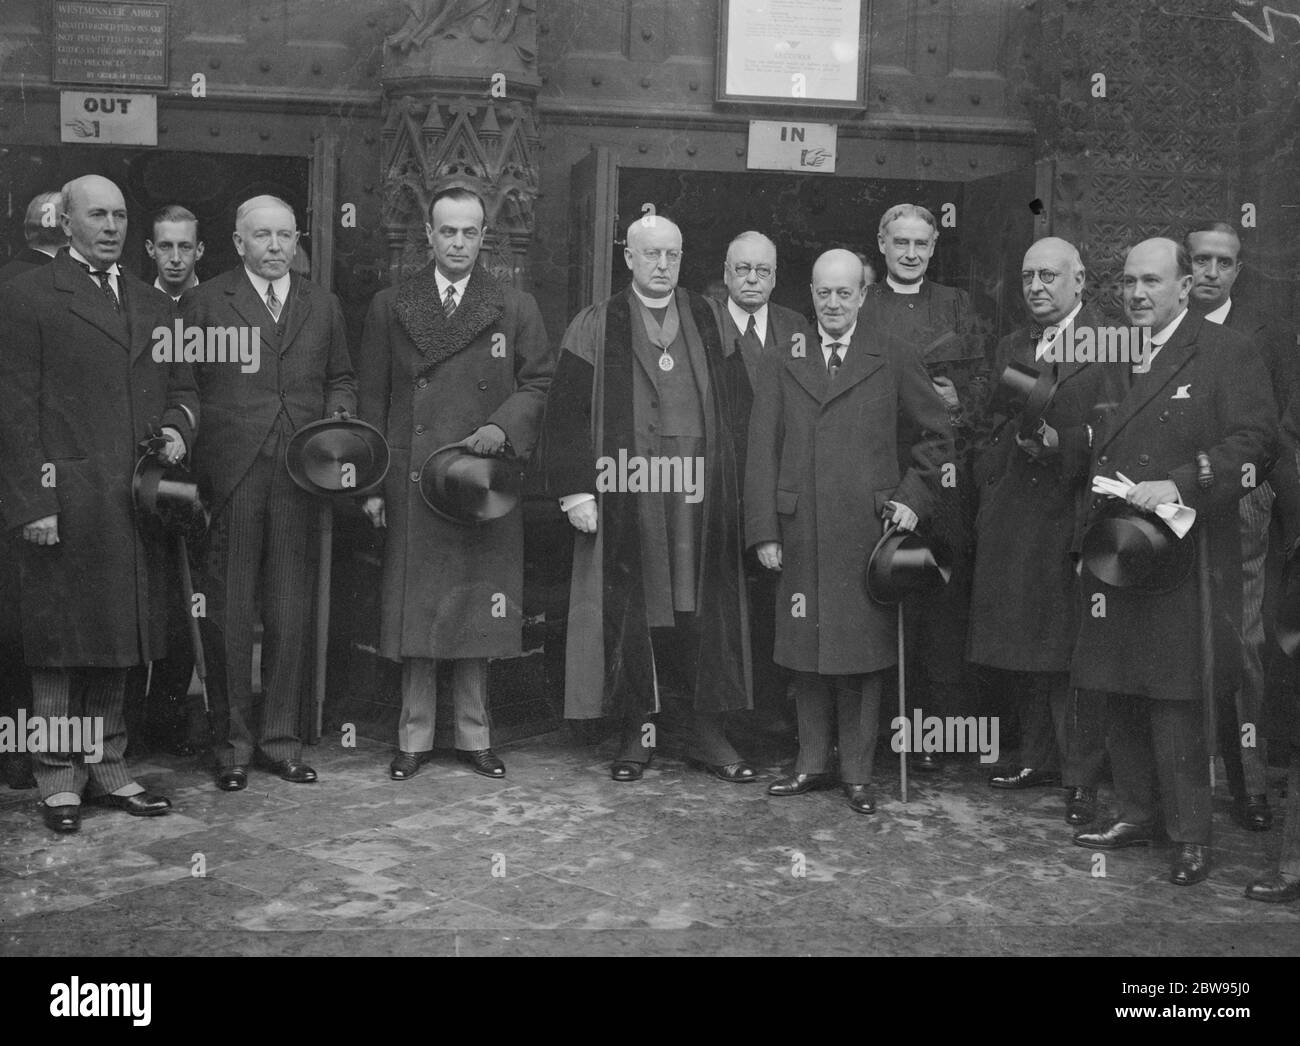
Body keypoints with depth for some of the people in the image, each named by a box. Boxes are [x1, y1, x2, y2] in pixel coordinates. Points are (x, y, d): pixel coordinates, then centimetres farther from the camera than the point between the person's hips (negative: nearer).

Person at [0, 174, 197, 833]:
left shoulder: (153, 305, 17)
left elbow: (182, 387, 22)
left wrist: (177, 427, -2)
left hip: (134, 505, 5)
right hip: (64, 502, -5)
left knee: (116, 640, 12)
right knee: (61, 645, 2)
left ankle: (107, 769, 23)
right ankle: (59, 781, 13)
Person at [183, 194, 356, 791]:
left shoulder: (322, 306, 16)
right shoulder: (202, 303, 5)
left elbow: (340, 378, 20)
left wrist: (339, 414, 1)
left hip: (300, 476, 3)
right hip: (228, 478, -3)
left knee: (291, 612, 7)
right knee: (228, 613, 2)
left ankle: (280, 738, 17)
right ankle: (232, 742, 13)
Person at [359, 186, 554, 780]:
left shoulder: (515, 309, 8)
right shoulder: (389, 308, 8)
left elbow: (539, 384, 8)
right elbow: (372, 400, 7)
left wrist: (504, 426, -12)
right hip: (410, 483, 0)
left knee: (477, 611, 5)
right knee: (414, 609, 2)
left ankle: (475, 736, 16)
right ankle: (414, 737, 13)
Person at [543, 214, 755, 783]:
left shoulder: (707, 321, 12)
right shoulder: (596, 326, 4)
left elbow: (730, 410, 12)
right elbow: (567, 412, 0)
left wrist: (729, 484, 6)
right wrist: (575, 489, -8)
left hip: (696, 497, 2)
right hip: (623, 496, -2)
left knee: (700, 612, 3)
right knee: (629, 614, 2)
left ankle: (704, 730, 13)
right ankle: (636, 731, 13)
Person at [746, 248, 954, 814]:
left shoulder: (892, 360, 5)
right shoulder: (783, 363, 9)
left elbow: (937, 433, 11)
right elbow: (761, 450, 5)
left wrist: (914, 496, 1)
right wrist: (763, 530, -2)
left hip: (867, 530, -2)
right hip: (800, 530, 2)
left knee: (862, 649, 3)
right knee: (804, 649, 8)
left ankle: (857, 771, 14)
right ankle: (812, 763, 22)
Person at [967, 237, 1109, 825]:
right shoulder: (1011, 348, 16)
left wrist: (1059, 443, -19)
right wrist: (987, 506, 11)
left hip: (1071, 517, -6)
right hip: (1011, 521, 6)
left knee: (1070, 652, -3)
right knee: (1019, 649, 11)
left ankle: (1081, 778, 6)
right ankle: (1038, 757, 26)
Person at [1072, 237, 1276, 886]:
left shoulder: (1225, 355, -3)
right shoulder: (1112, 360, 17)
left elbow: (1254, 444, -12)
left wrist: (1177, 486, -20)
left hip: (1180, 554, -6)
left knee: (1174, 699, -6)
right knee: (1117, 693, 10)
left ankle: (1191, 835, 4)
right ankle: (1136, 814, 22)